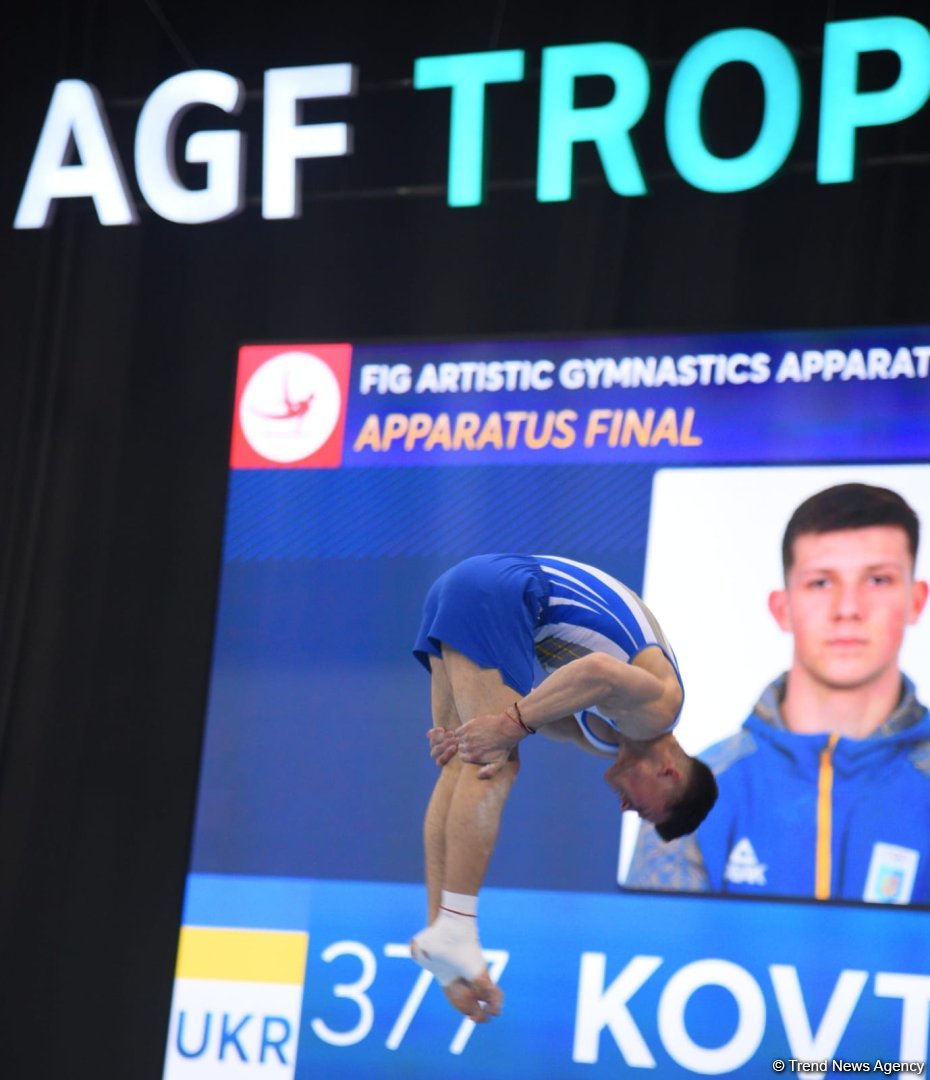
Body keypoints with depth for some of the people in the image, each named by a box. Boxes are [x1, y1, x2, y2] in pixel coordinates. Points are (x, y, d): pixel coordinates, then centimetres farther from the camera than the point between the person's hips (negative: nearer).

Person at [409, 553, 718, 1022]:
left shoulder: (605, 736, 19)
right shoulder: (659, 708, -7)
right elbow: (598, 672, -25)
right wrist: (513, 725, -21)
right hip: (497, 590, -9)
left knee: (464, 771, 4)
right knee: (493, 770, -13)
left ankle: (439, 929, 0)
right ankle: (451, 931, -19)